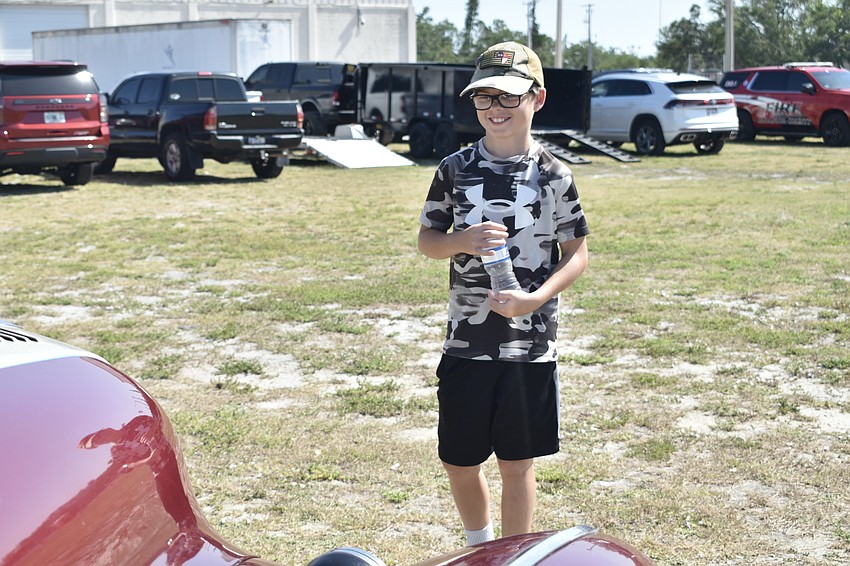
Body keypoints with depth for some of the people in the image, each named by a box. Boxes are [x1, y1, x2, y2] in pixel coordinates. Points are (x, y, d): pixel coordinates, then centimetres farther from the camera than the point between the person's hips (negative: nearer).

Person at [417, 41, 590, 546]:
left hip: (531, 345, -2)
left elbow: (577, 253, 1)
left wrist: (537, 298, -15)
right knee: (459, 462, 11)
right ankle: (480, 548, 37)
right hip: (466, 342, 2)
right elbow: (427, 240, 8)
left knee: (518, 463, 7)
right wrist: (464, 240, -14)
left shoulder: (554, 176, -3)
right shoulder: (455, 170, 2)